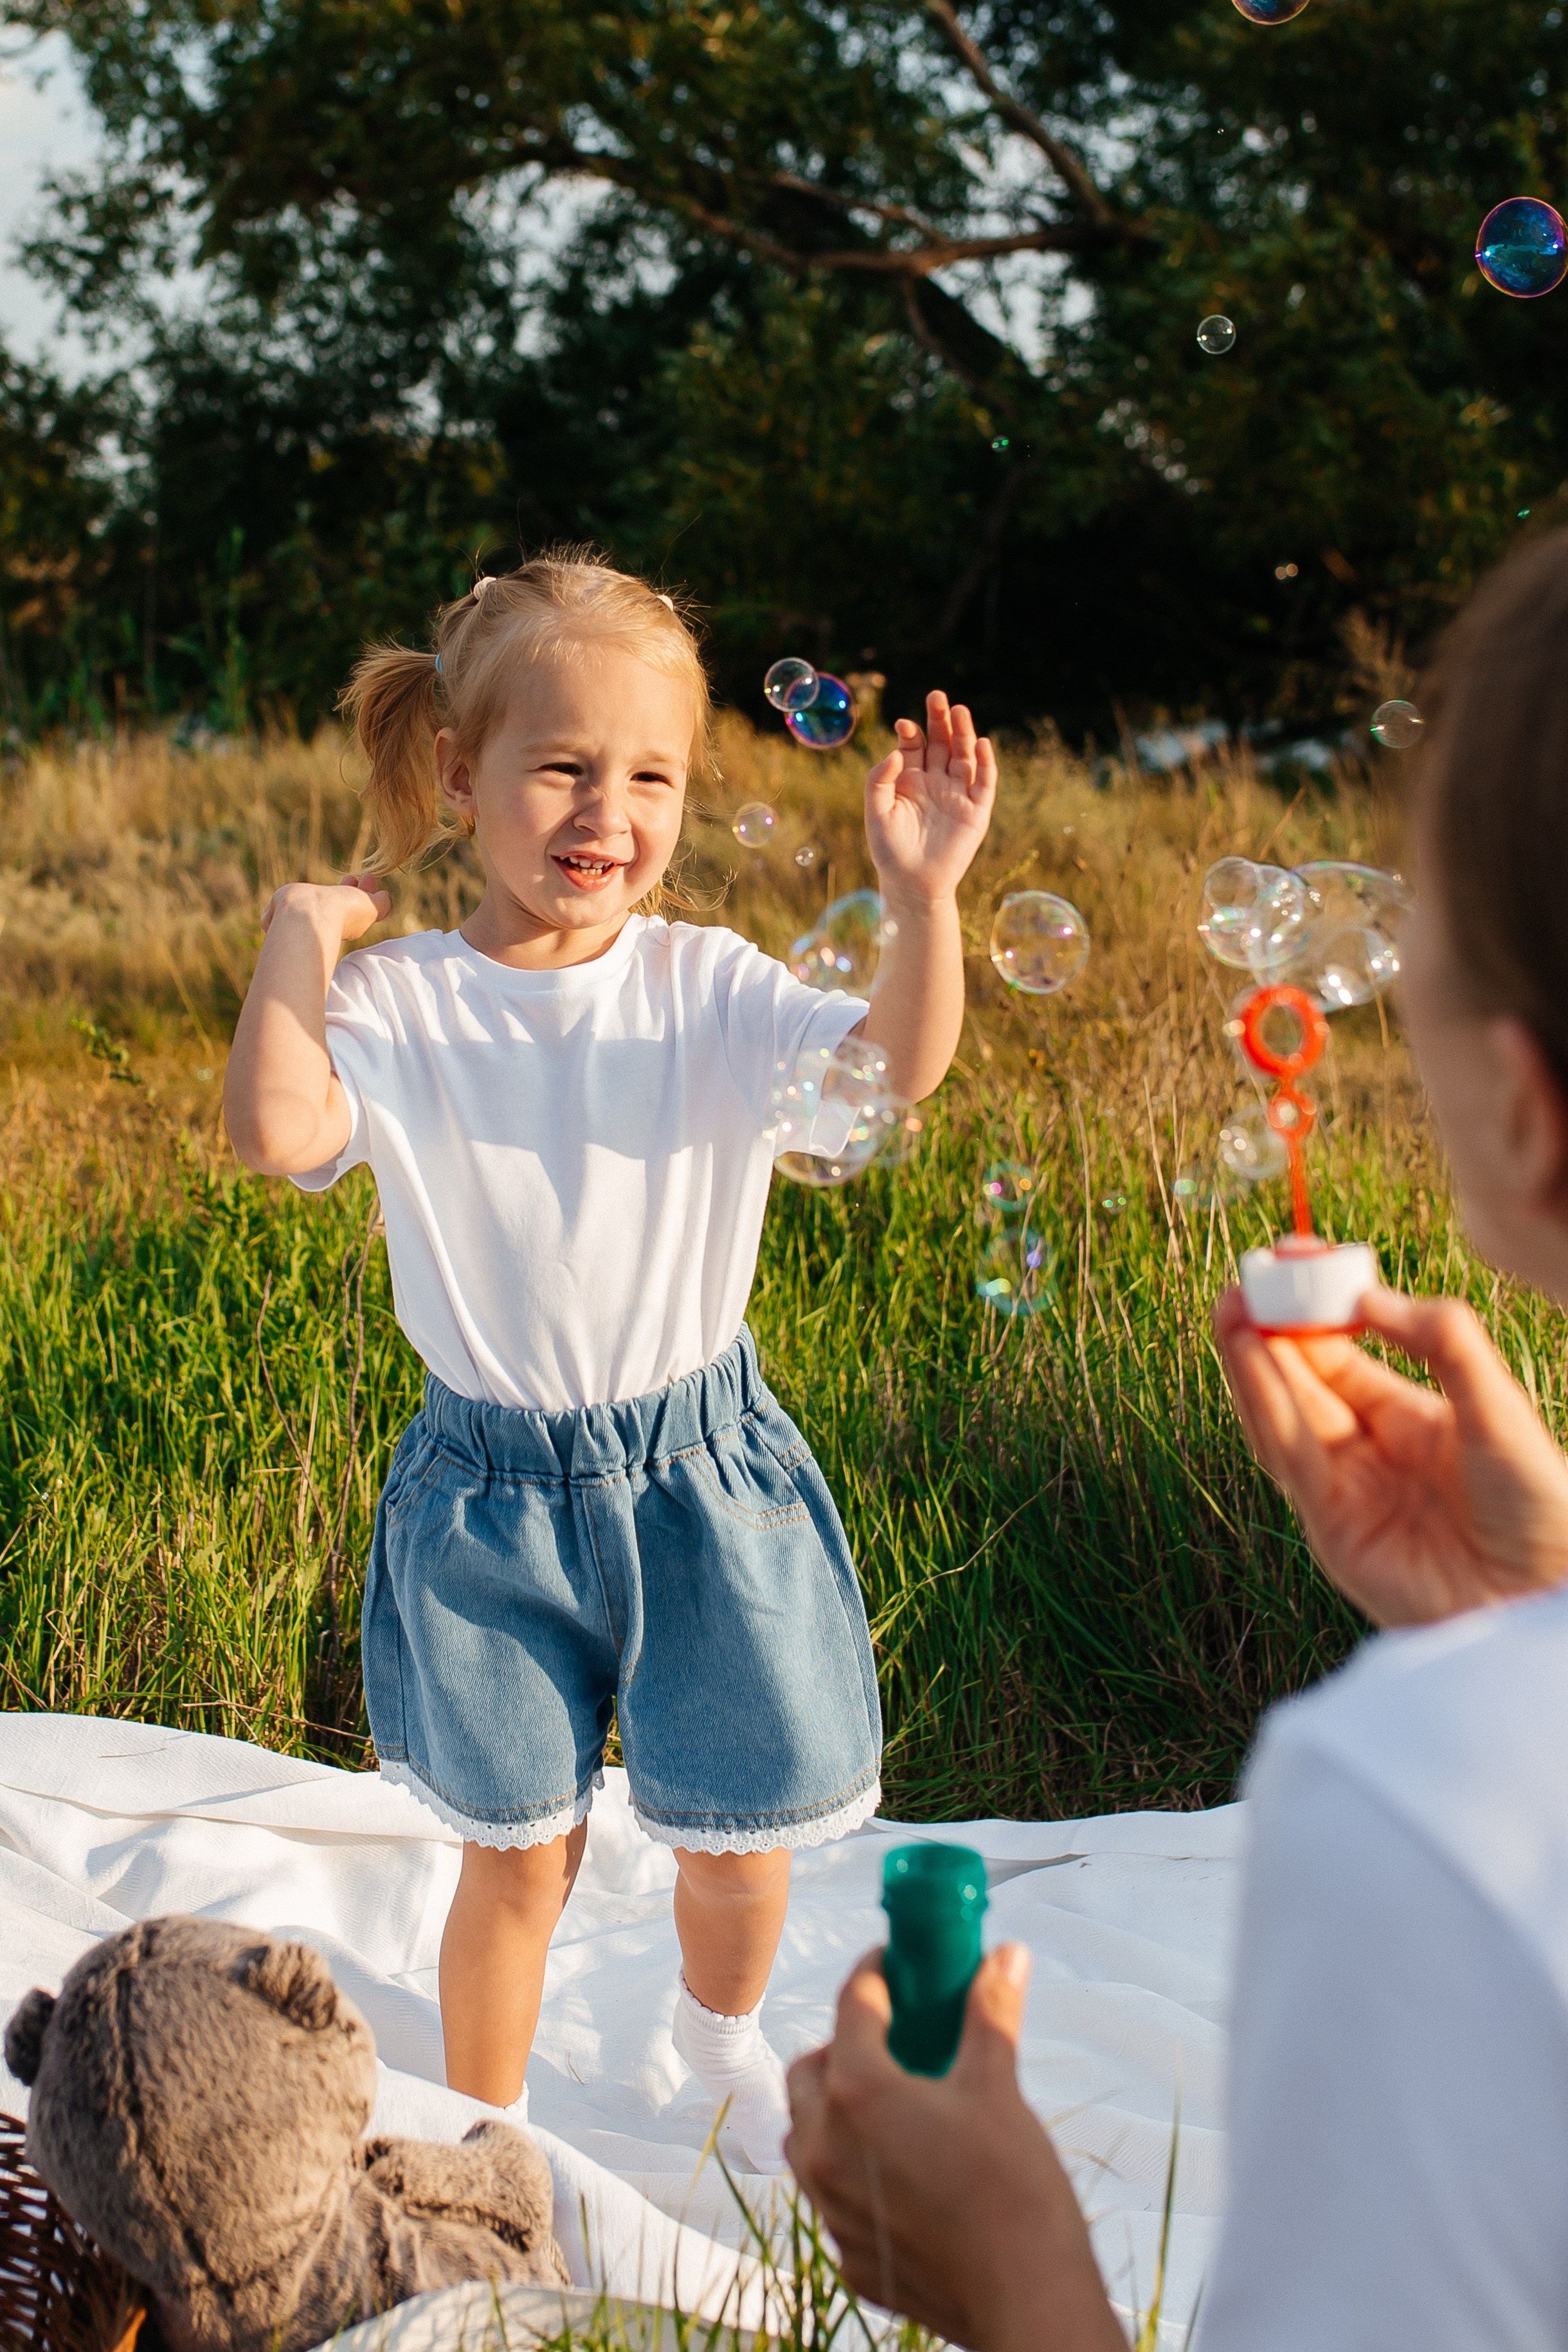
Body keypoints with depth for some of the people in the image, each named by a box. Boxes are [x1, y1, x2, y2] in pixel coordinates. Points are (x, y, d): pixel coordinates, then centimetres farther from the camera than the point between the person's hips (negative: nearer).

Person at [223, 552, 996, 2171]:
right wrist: (298, 934, -22)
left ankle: (724, 2031, 50)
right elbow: (276, 1132, -28)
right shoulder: (401, 1005, -10)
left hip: (700, 1469, 2)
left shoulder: (706, 986, -7)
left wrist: (922, 897, -36)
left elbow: (901, 1064, -21)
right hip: (493, 1490, -1)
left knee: (737, 1828, 16)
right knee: (517, 1854, 12)